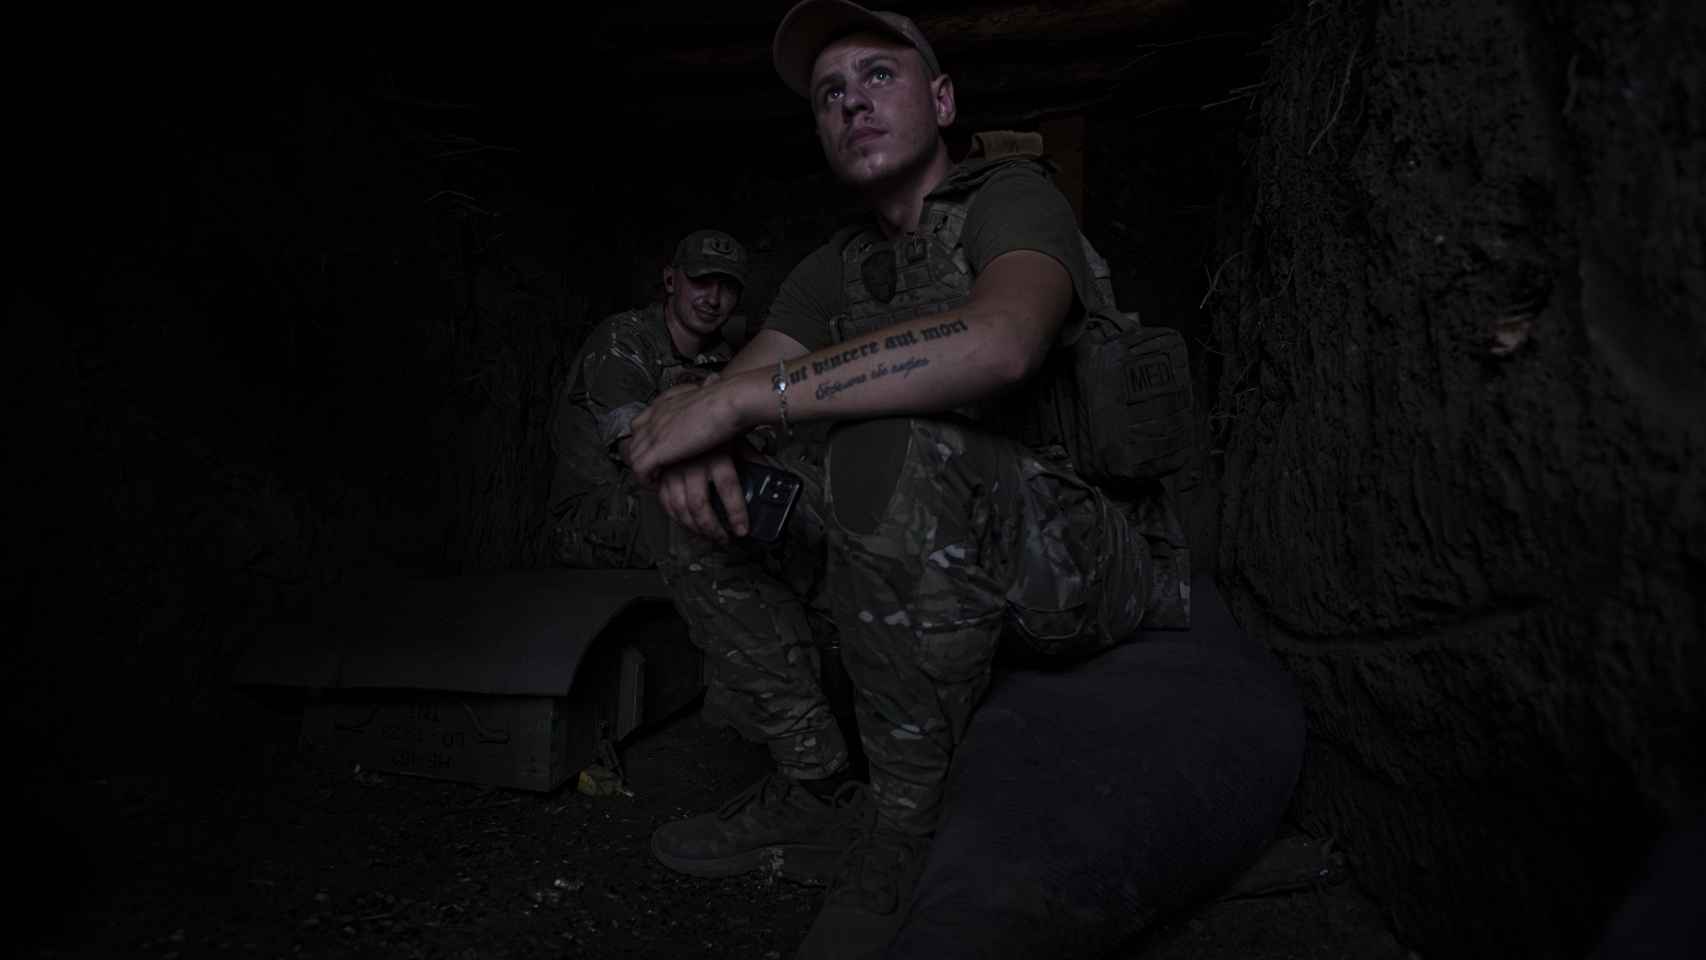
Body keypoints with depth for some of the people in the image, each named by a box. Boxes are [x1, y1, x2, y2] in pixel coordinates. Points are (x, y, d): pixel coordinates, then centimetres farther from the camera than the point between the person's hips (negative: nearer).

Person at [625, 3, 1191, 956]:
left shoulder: (1011, 197, -10)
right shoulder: (838, 269, 12)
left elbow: (999, 342, -34)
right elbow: (730, 391, 4)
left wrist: (747, 395, -32)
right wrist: (694, 433, -22)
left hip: (1086, 562, -7)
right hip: (956, 571, 7)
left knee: (894, 441, -35)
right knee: (710, 499, -1)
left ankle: (905, 839, -19)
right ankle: (816, 795, 4)